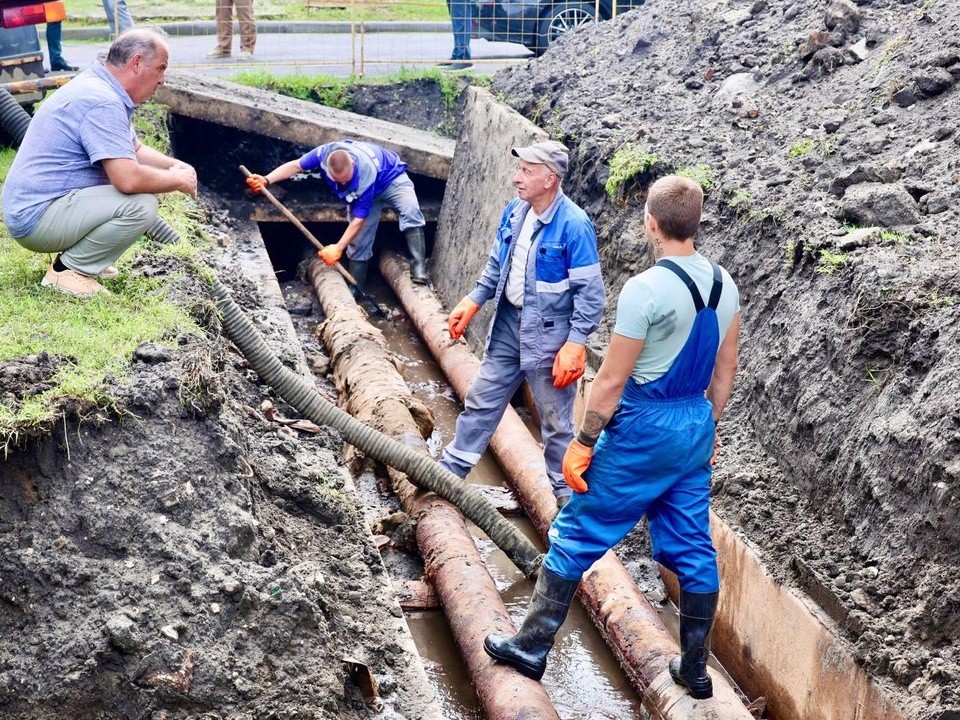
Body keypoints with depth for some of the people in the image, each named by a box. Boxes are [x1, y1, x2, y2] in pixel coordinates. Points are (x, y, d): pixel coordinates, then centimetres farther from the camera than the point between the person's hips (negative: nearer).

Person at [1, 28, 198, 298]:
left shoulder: (100, 87, 11)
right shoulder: (101, 102, -22)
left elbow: (135, 150, 22)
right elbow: (129, 179, -30)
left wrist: (175, 166, 4)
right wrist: (177, 180, -13)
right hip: (36, 218, -10)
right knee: (141, 204, -23)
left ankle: (76, 256, 13)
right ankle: (68, 271, -7)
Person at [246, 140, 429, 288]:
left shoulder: (365, 175, -44)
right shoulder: (324, 154, -34)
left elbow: (358, 220, -35)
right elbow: (295, 166, -15)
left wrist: (338, 248, -33)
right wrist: (266, 180, -28)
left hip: (391, 178, -5)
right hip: (363, 192, 5)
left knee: (410, 210, -34)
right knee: (359, 241, 0)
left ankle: (418, 267, -36)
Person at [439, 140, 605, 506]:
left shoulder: (574, 225, -20)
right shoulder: (514, 212, 1)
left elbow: (591, 292, -19)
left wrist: (575, 344, -23)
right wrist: (473, 301, 9)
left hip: (548, 334, -7)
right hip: (508, 323, 7)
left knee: (556, 421, 7)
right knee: (481, 401, 18)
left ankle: (569, 494, 23)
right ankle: (451, 469, 32)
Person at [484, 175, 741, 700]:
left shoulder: (646, 288, -20)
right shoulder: (724, 284, 2)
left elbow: (611, 380, -18)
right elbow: (725, 370, 11)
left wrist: (583, 442, -10)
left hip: (644, 429, -7)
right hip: (697, 424, 7)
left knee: (576, 534, 6)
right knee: (692, 548, 14)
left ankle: (531, 647, 15)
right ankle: (695, 669, 24)